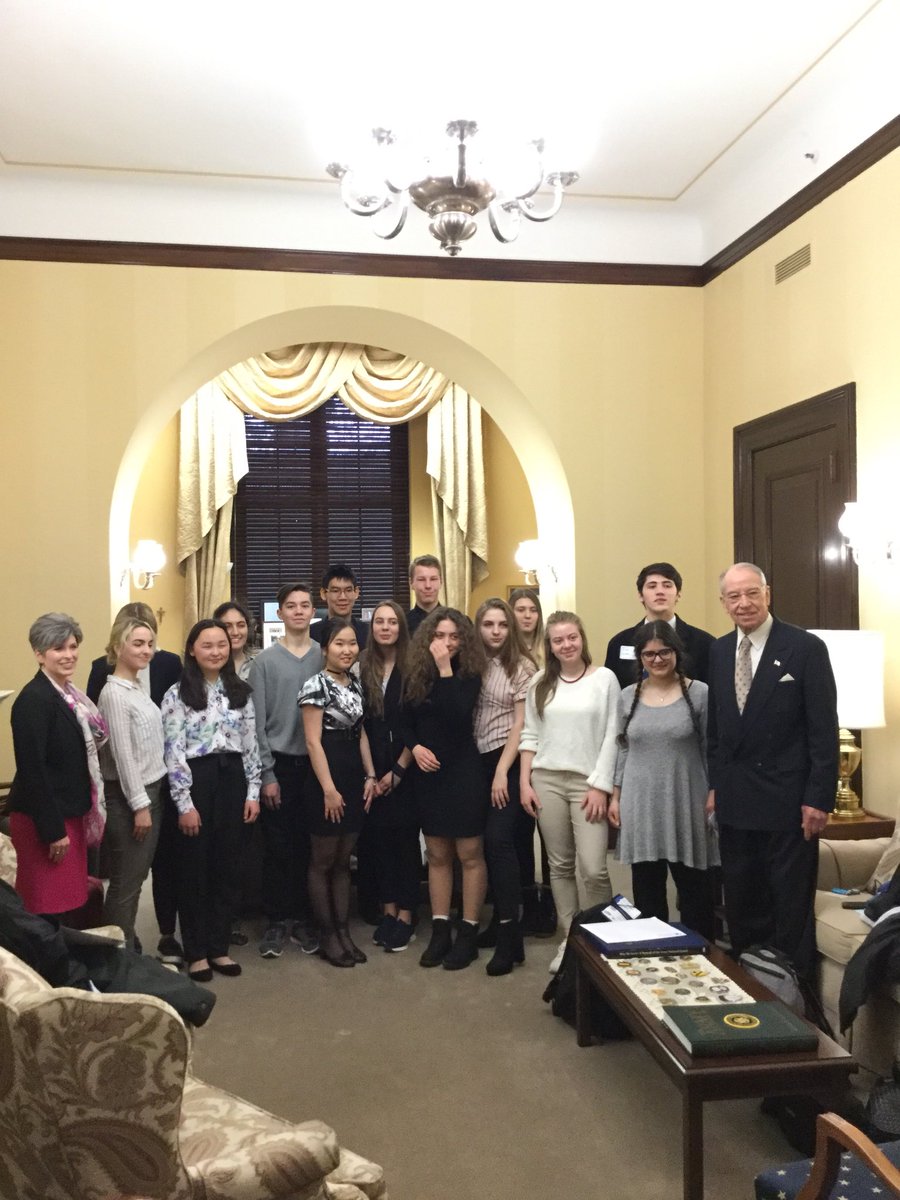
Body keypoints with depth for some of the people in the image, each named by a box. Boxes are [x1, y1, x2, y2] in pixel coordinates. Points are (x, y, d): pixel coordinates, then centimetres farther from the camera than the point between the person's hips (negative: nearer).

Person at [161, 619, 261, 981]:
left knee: (227, 866, 9)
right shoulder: (178, 694, -5)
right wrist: (184, 803, -13)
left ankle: (219, 947, 22)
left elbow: (250, 745, 9)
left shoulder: (240, 692, 8)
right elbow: (174, 752, -9)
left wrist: (253, 792, 3)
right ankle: (196, 951, 17)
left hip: (231, 779, 4)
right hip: (196, 781, -4)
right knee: (194, 867, 5)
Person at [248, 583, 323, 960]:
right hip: (280, 762, -1)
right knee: (278, 846, 3)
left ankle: (302, 918, 18)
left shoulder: (325, 656, 4)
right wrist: (267, 774, -7)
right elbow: (258, 721, -2)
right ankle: (277, 921, 14)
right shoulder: (265, 660, 0)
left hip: (316, 763, 1)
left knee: (309, 845, 6)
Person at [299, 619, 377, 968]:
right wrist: (328, 788, -18)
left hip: (354, 779, 7)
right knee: (323, 861, 5)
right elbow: (313, 742, -15)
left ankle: (343, 931, 21)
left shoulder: (355, 683, 10)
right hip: (326, 779, -7)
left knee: (343, 860, 13)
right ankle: (326, 935, 15)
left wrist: (370, 775, 7)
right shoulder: (316, 685, -12)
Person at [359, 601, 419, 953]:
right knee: (379, 837, 7)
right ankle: (387, 910, 19)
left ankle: (406, 915, 12)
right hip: (372, 769, 3)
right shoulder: (361, 667, 2)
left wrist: (399, 769, -9)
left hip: (405, 768, -2)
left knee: (406, 837, 3)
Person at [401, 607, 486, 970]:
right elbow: (406, 721, 11)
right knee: (437, 854, 11)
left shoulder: (469, 675, -7)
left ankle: (468, 933, 11)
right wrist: (415, 747, -8)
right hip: (428, 773, 4)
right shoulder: (416, 675, 4)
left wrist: (445, 668, -22)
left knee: (469, 854, 2)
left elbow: (458, 715, -24)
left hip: (463, 772, -4)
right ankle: (440, 930, 19)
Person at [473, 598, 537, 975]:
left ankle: (511, 935, -8)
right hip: (479, 760, 5)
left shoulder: (522, 667, -4)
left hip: (509, 761, -5)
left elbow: (521, 724, -7)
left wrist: (503, 771, -12)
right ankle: (500, 919, 20)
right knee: (489, 842, 5)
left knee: (499, 839, -13)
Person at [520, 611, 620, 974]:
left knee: (593, 868, -9)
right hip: (546, 781, 3)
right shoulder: (540, 682, 8)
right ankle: (569, 939, 20)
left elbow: (611, 736, -4)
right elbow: (530, 735, 9)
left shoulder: (604, 678, -1)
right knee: (560, 865, 9)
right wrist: (524, 782, 2)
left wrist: (600, 786, -8)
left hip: (587, 782, -3)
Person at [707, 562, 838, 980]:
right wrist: (714, 784, 7)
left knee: (791, 906, 6)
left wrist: (819, 798, -13)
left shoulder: (806, 648, -8)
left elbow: (824, 730, -10)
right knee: (741, 903, 13)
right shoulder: (718, 652, 8)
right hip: (735, 801, 5)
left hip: (789, 801, -5)